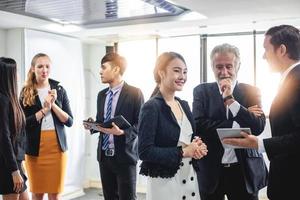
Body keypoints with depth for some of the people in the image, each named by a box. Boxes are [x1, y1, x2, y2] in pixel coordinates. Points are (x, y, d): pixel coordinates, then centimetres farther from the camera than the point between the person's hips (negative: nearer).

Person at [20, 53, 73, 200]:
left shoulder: (59, 90, 5)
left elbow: (69, 121, 0)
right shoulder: (25, 93, 2)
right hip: (35, 148, -1)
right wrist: (44, 109, -13)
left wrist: (53, 105, -12)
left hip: (57, 146, 1)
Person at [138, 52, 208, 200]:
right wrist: (183, 152, -20)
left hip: (190, 178, 7)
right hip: (164, 181, -7)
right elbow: (145, 152, -19)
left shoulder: (184, 105, 7)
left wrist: (197, 147, -6)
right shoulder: (151, 107, -15)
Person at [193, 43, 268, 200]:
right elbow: (198, 126, -12)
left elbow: (258, 128, -10)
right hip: (211, 171, 0)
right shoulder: (202, 91, 0)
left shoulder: (250, 91, 2)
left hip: (244, 170, 1)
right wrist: (236, 124, -13)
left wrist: (230, 100, -17)